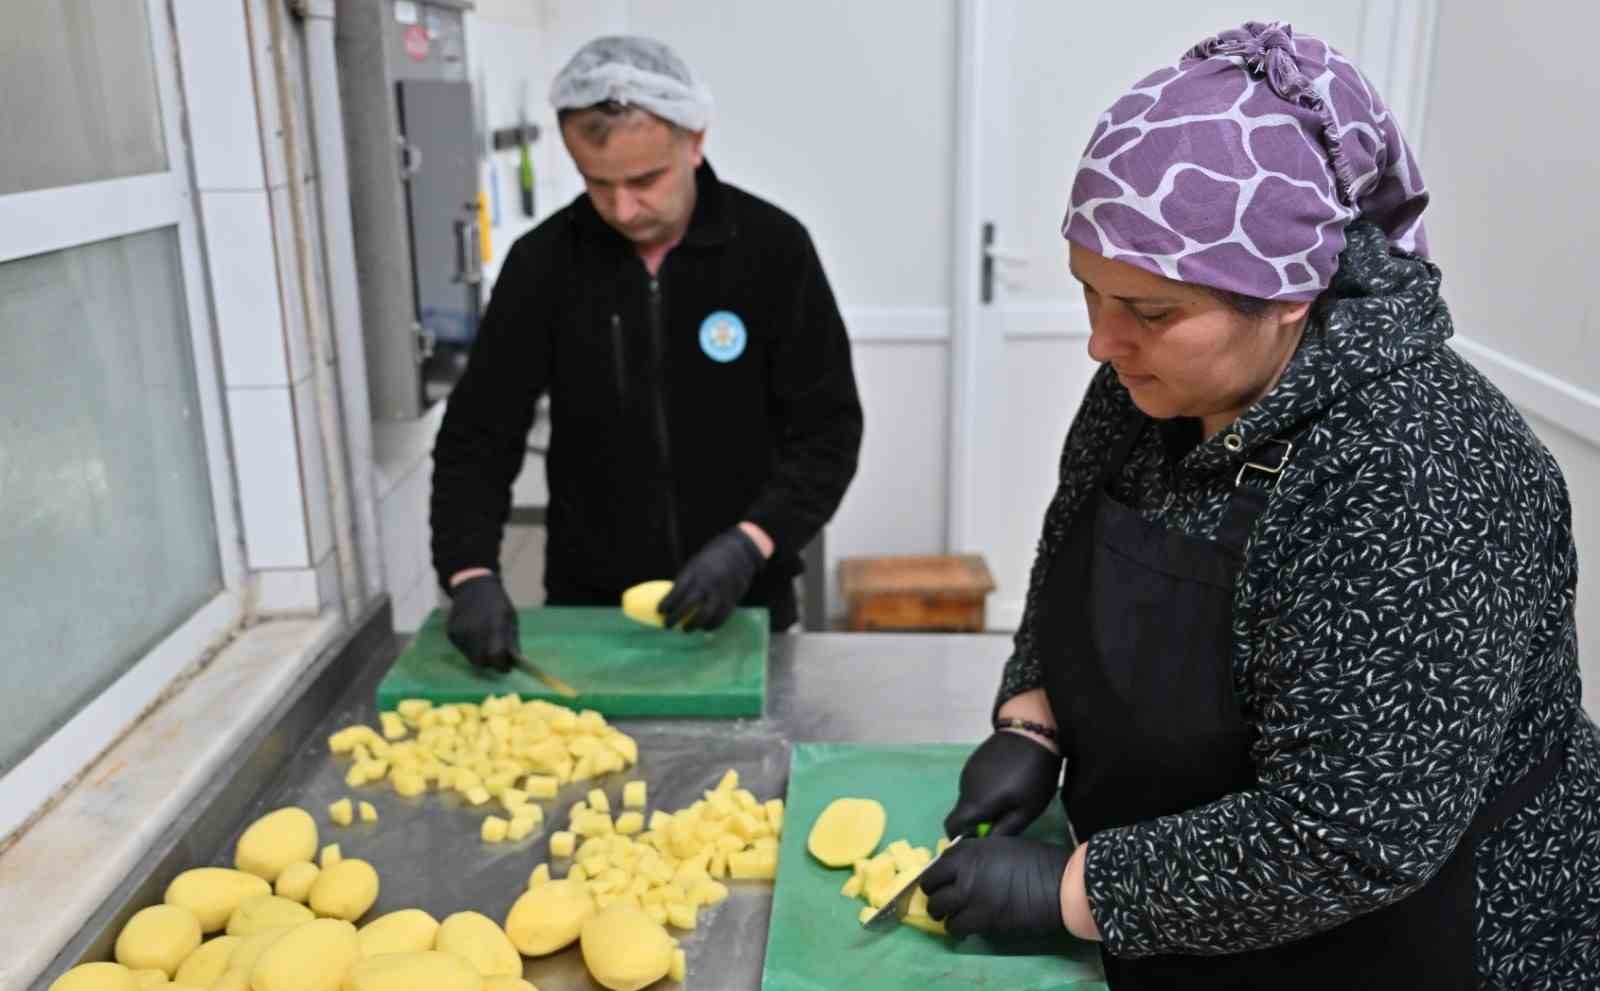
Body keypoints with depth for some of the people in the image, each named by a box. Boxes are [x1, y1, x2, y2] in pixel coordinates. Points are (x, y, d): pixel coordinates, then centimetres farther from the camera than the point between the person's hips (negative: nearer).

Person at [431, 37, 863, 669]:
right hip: (586, 605, 1)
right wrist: (471, 574, -20)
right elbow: (478, 436, -5)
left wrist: (748, 544, -23)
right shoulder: (543, 263, -7)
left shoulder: (774, 248, -11)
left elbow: (828, 431, -9)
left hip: (743, 603, -1)